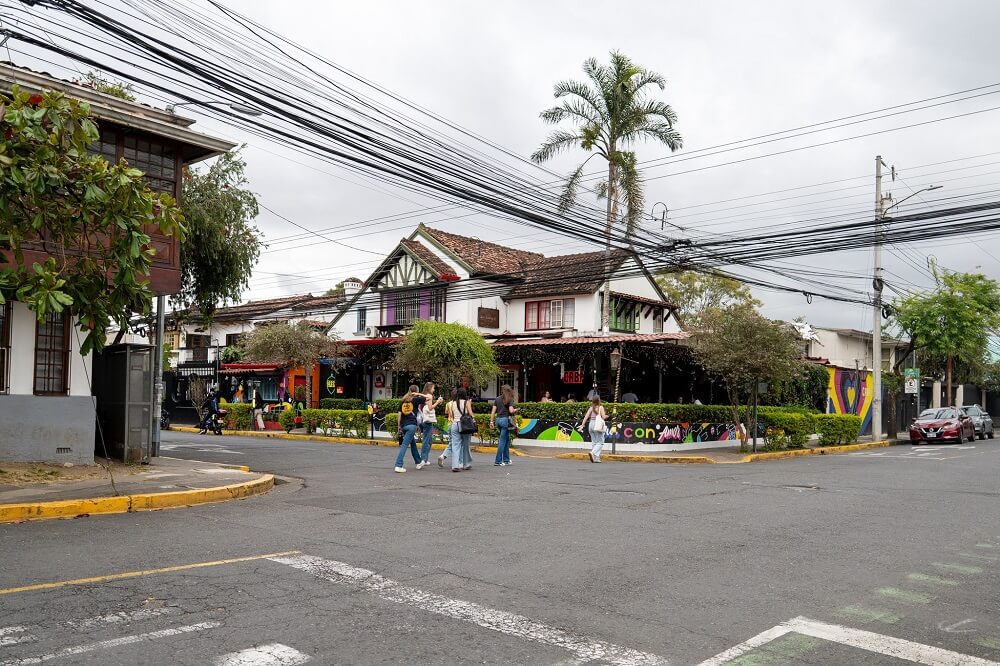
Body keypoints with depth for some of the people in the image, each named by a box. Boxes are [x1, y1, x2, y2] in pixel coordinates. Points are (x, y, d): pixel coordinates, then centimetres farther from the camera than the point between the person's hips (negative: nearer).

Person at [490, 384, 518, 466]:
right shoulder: (510, 400, -5)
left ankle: (506, 460, 23)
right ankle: (497, 461, -4)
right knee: (502, 441, -3)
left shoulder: (497, 399, 11)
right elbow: (511, 411, -15)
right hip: (505, 420, -6)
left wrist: (491, 421, 8)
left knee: (507, 439, 18)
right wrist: (515, 410, 6)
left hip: (498, 419, 6)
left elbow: (493, 411, 7)